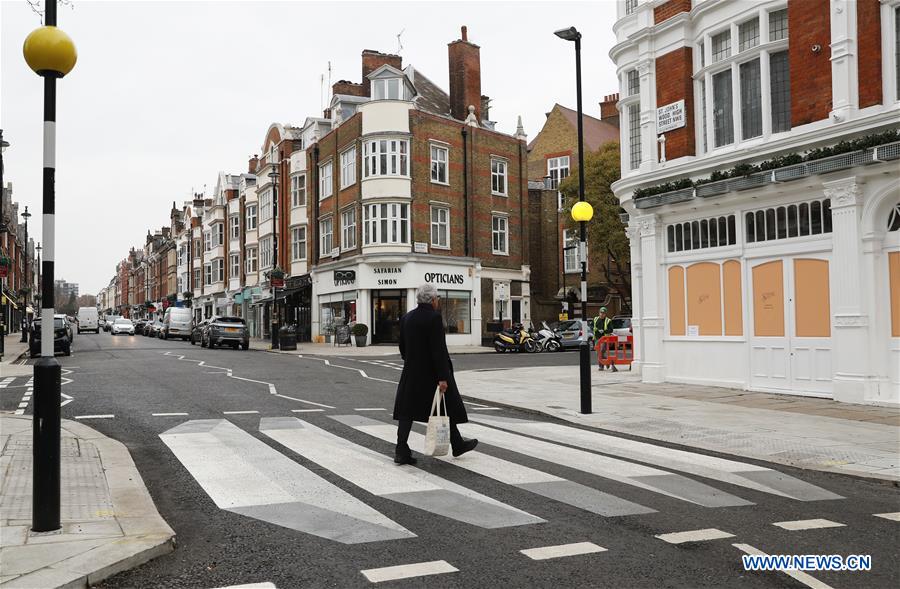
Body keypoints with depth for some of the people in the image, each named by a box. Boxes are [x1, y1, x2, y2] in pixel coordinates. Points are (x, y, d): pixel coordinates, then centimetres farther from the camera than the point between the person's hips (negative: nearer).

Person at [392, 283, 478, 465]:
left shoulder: (406, 318, 6)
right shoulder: (434, 317, -16)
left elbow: (402, 347, 12)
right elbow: (438, 350, -20)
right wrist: (442, 377, -19)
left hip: (411, 373, 6)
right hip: (432, 373, -6)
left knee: (407, 411, 5)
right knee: (446, 408, 10)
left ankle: (401, 451, -2)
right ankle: (457, 445, 25)